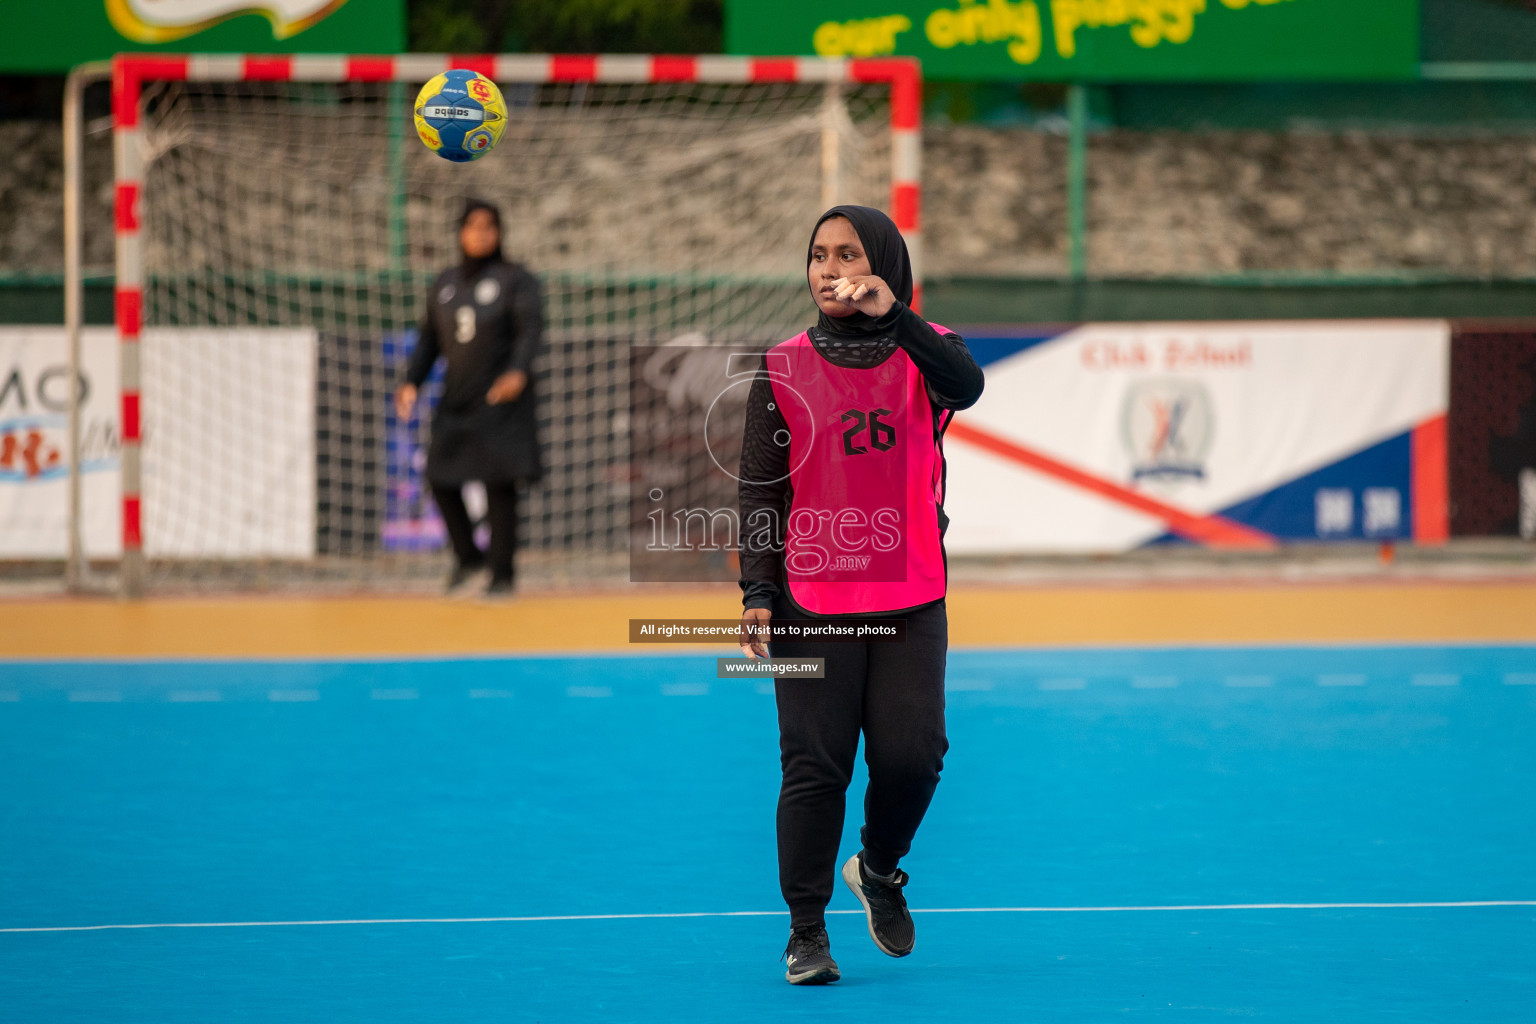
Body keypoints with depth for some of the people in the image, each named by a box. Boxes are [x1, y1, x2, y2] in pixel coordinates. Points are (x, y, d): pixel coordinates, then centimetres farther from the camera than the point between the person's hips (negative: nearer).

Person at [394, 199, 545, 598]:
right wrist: (412, 382, 1)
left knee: (500, 485, -8)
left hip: (501, 400, -5)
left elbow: (531, 330, -17)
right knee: (441, 480, 3)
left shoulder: (516, 279, -4)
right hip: (457, 402, 5)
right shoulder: (445, 284, 12)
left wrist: (519, 372, -35)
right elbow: (430, 339, 15)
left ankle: (502, 574, 1)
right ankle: (468, 557, 24)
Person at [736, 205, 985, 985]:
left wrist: (894, 316, -34)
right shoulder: (783, 369, 3)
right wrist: (757, 591, -7)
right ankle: (806, 932, 7)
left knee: (912, 754, -4)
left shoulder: (923, 350, 3)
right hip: (811, 600, -1)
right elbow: (759, 487, 2)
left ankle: (879, 868, 27)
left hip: (910, 599, 1)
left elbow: (966, 386, -21)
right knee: (815, 766, -3)